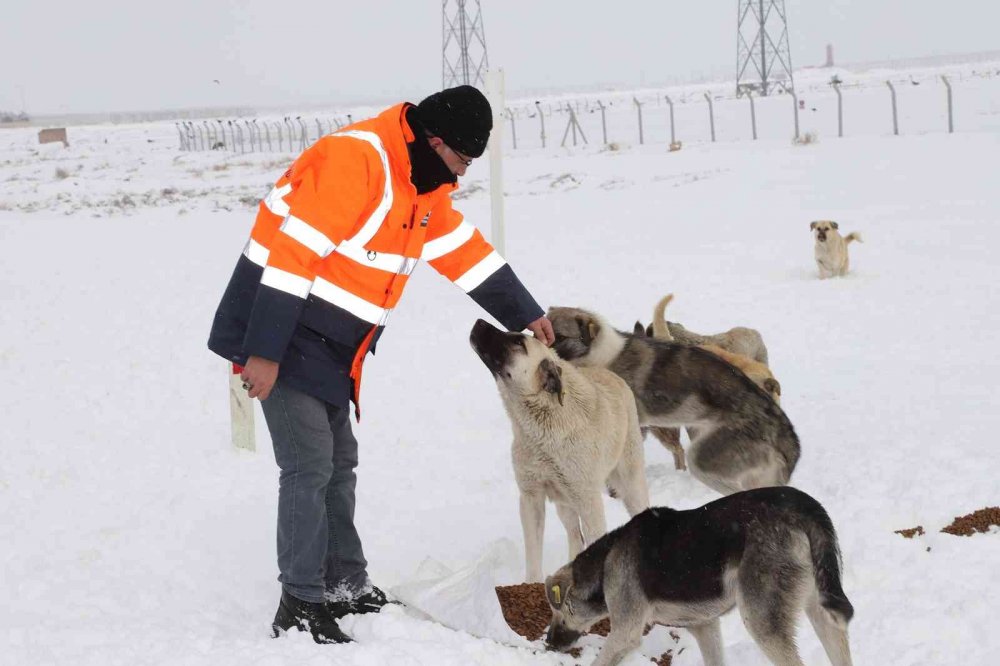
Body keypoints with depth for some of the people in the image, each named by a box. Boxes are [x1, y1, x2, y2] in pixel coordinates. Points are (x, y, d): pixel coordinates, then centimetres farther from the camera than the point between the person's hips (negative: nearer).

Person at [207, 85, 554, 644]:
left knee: (340, 463, 13)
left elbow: (466, 251, 20)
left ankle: (345, 587, 23)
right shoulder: (354, 159, -23)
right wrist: (263, 353, -27)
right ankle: (301, 606, -1)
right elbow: (293, 253, -26)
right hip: (283, 336, -9)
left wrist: (525, 315, 22)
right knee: (309, 467, -9)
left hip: (331, 347, 9)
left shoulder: (424, 184, 8)